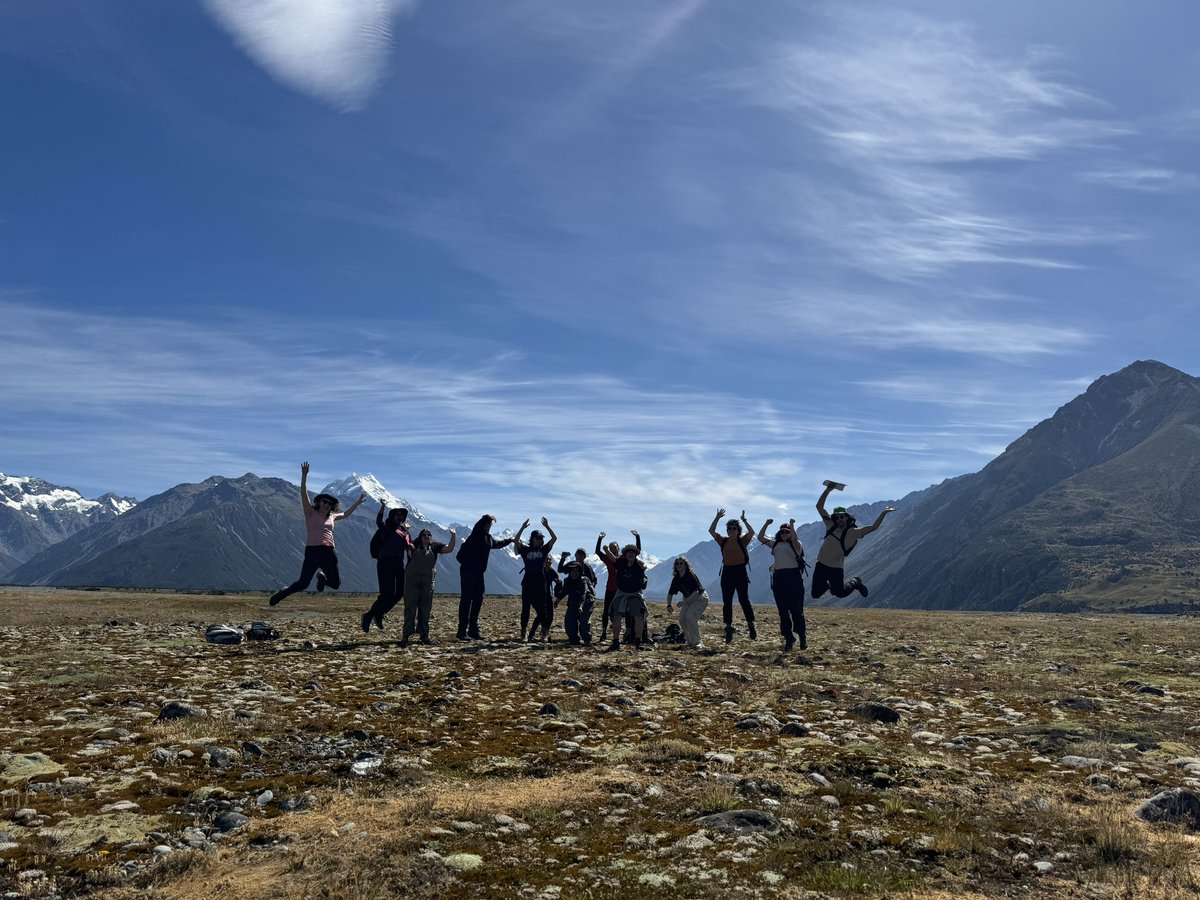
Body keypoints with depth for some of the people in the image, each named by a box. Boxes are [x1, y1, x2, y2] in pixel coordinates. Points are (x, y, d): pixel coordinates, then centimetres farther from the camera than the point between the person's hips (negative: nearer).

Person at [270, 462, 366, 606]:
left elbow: (345, 514, 36)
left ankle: (322, 577, 42)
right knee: (303, 584, -9)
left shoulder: (331, 517, 16)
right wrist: (304, 475, -19)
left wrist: (358, 502, 39)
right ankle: (283, 593, 21)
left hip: (328, 553, 5)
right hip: (312, 551, -5)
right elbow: (303, 494, -9)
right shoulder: (311, 513, 2)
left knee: (335, 584, 7)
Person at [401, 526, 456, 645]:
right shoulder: (414, 546, 6)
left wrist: (453, 535, -8)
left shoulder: (435, 546, 10)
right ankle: (406, 636, -3)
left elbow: (449, 548, 0)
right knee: (410, 607, -3)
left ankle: (424, 635, 15)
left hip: (428, 581, 2)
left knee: (425, 608, 7)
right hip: (412, 580, -2)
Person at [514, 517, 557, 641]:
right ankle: (524, 633, 2)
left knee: (542, 609, 2)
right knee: (526, 608, -1)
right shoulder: (525, 549, 8)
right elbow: (516, 540, -7)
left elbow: (554, 538, 0)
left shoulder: (544, 549, 10)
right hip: (528, 583, -1)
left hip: (540, 583, 1)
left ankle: (545, 632, 11)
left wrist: (547, 526, -6)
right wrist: (522, 528, -13)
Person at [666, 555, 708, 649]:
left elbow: (696, 592, -30)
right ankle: (690, 642, 9)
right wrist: (668, 605, -8)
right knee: (682, 619, -10)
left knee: (690, 617, -26)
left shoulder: (691, 576, -23)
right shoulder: (676, 579, -2)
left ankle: (697, 643, -17)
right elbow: (670, 593, 7)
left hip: (700, 598, -7)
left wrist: (684, 602, -32)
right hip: (688, 600, 7)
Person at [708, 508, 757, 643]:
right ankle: (729, 629, 10)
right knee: (727, 602, 4)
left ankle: (751, 626, 5)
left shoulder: (742, 540, 1)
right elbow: (711, 530, 4)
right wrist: (717, 518, -1)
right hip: (727, 572, 4)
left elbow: (751, 532, -15)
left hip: (741, 572, -4)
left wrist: (744, 520, -15)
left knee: (744, 600, -4)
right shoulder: (723, 541, 9)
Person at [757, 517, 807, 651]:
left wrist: (792, 525, -14)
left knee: (796, 609, -6)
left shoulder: (796, 544, 2)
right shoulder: (775, 544, 17)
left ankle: (802, 637, 5)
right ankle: (789, 638, 11)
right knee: (782, 610, 5)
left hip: (793, 576, -5)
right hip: (778, 578, 5)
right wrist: (766, 524, 7)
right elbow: (761, 537, 14)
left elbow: (794, 538, -21)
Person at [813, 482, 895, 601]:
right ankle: (828, 585, 38)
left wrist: (883, 513, -25)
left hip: (836, 568, -3)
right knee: (815, 594, 4)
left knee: (840, 593, -2)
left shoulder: (853, 532, -10)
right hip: (821, 564, 3)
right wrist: (827, 490, -13)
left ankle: (854, 583, 29)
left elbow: (873, 527, -16)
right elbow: (819, 506, -4)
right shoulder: (830, 525, -3)